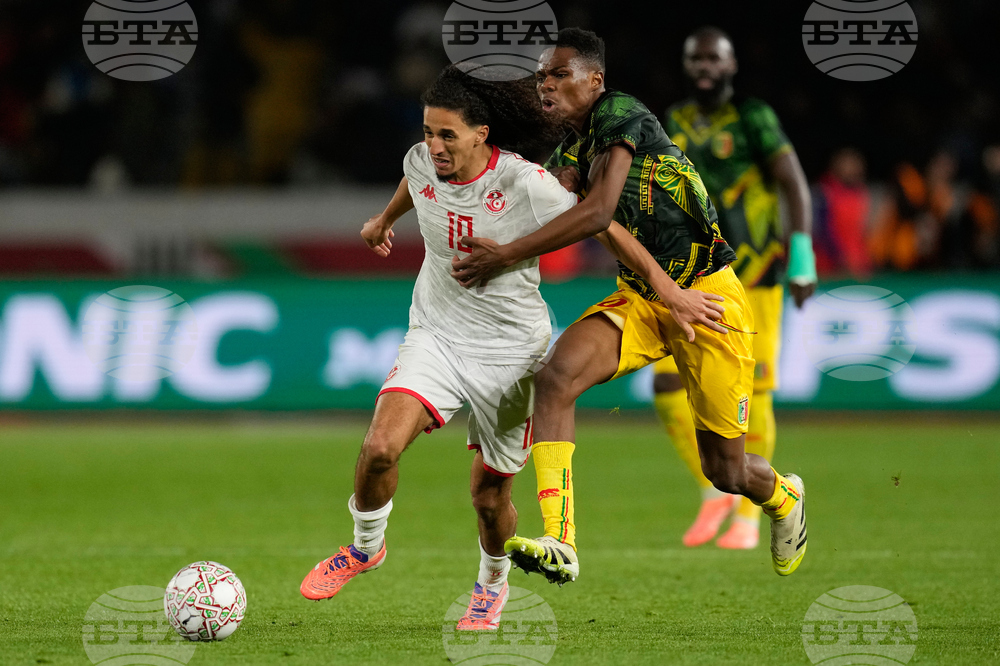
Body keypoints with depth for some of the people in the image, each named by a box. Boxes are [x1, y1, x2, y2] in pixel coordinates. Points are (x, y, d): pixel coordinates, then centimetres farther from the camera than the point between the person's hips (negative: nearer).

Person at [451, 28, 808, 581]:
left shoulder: (621, 116, -17)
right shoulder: (568, 154, 8)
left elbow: (597, 212, -27)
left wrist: (507, 255, -26)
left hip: (705, 297, -7)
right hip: (639, 299, 7)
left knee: (726, 472, 3)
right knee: (554, 375, -24)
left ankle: (783, 497, 42)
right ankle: (560, 545, -30)